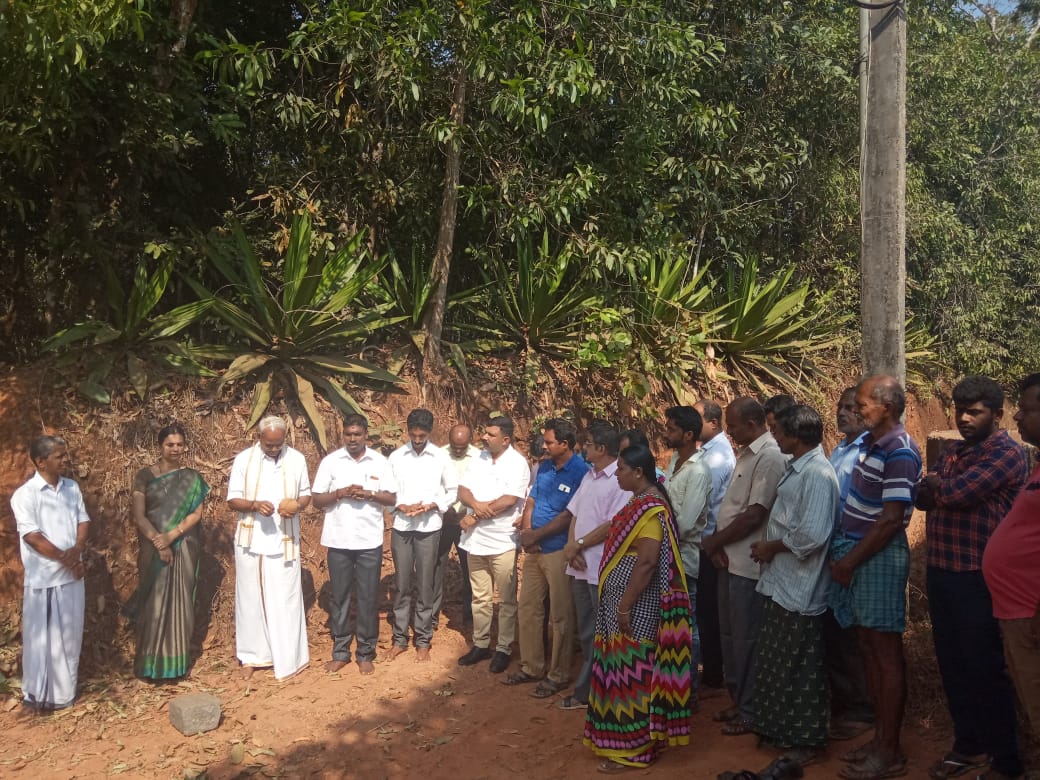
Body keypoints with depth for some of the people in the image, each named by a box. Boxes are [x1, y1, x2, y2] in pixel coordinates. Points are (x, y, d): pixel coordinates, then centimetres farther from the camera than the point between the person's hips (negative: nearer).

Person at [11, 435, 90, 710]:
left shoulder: (72, 488, 5)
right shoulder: (24, 495, -12)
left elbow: (83, 522, 5)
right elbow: (33, 537, -16)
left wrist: (76, 550, -14)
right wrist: (66, 559, -14)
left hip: (72, 574, 5)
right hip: (43, 578, -5)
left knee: (70, 634, 13)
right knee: (41, 637, 5)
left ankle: (64, 689, 28)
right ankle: (38, 694, 20)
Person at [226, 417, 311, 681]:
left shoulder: (296, 459, -1)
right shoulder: (243, 459, -4)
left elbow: (306, 494, 9)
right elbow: (232, 501, -3)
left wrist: (298, 505, -14)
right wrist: (254, 505, -23)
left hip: (284, 541, 0)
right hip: (251, 540, 0)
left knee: (285, 600, 3)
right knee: (251, 599, 9)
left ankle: (288, 659, 13)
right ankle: (251, 655, 24)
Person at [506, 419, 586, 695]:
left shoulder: (580, 472, -15)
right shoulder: (544, 467, 7)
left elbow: (569, 516, -18)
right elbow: (531, 502, 10)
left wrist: (536, 535, -13)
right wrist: (526, 532, -7)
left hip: (559, 551, -7)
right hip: (534, 549, 8)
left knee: (560, 616, 3)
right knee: (527, 608, 14)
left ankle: (558, 675, 16)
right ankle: (531, 667, 29)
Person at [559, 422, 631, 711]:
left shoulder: (621, 480, -15)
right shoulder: (589, 477, 12)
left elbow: (613, 525, -20)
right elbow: (575, 515, 12)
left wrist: (578, 545, -13)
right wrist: (570, 547, -4)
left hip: (602, 570, -8)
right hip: (580, 567, 8)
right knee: (587, 632, 17)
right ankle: (586, 691, 28)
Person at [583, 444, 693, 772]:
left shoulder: (650, 508, -21)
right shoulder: (642, 501, 10)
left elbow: (647, 562, -26)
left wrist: (624, 607, -23)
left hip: (635, 604, -10)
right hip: (624, 599, 10)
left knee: (632, 673, 0)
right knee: (625, 672, 17)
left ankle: (632, 748, 11)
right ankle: (625, 739, 29)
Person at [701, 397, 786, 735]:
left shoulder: (770, 457, -17)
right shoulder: (746, 454, 14)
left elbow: (754, 515, -21)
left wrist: (714, 541, -11)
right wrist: (718, 545, 1)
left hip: (748, 564, -9)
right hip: (730, 560, 9)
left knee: (746, 638, 2)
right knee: (730, 634, 17)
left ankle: (750, 712, 16)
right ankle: (738, 700, 31)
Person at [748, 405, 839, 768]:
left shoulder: (818, 474, -20)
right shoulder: (796, 468, 11)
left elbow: (812, 535, -27)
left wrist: (771, 547, -15)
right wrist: (768, 548, 6)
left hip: (799, 587, -10)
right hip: (781, 581, 10)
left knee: (800, 669, 4)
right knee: (777, 663, 19)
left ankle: (806, 740, 18)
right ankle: (781, 729, 32)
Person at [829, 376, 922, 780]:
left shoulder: (900, 452, -17)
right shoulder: (871, 441, 10)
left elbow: (891, 520, -20)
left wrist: (850, 561, -15)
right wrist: (843, 555, 12)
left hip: (878, 557, -9)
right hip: (855, 552, 9)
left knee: (886, 653, 1)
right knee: (869, 647, 15)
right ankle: (880, 737, 27)